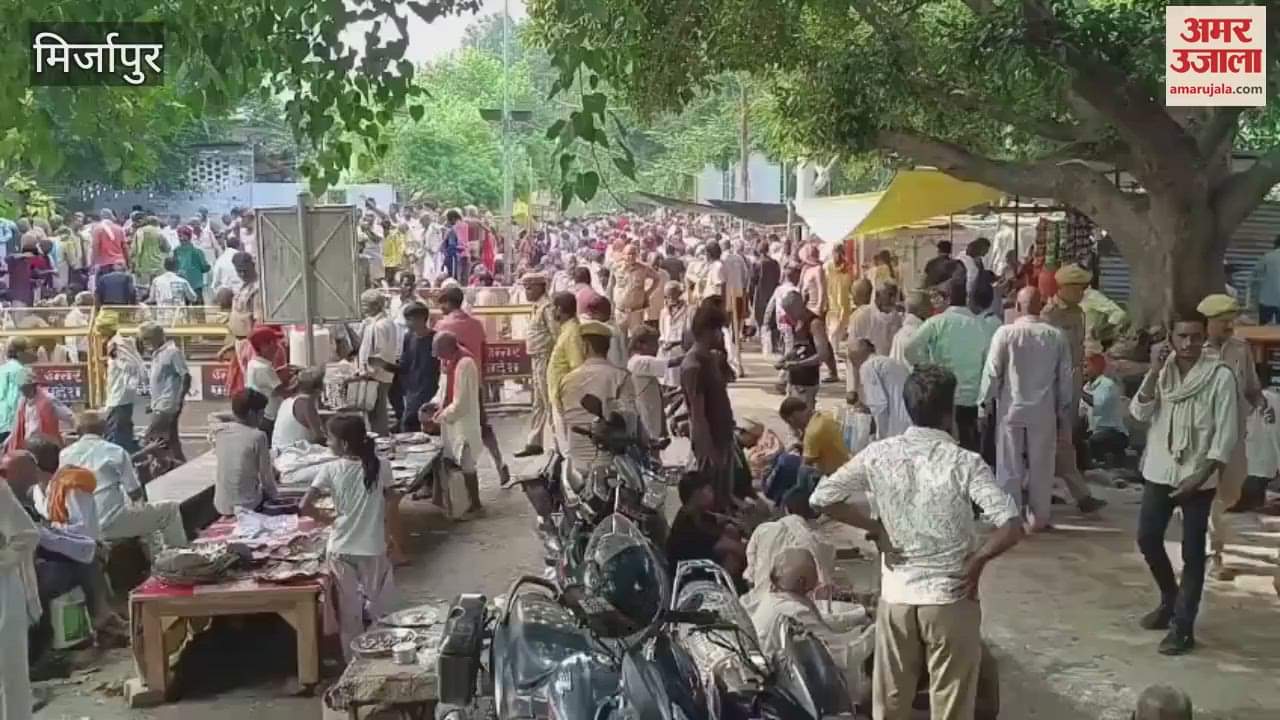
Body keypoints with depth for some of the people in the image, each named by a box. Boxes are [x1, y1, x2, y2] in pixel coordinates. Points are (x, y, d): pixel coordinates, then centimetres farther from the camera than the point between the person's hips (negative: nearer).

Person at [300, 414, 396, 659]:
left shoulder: (330, 470, -13)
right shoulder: (381, 466, -10)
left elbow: (304, 506, -16)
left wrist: (326, 517, 0)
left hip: (341, 550, 0)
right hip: (373, 549, 0)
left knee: (349, 611, 14)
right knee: (379, 608, 21)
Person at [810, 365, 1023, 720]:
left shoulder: (879, 455, -5)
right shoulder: (964, 463, -14)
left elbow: (822, 497, -5)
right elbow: (1012, 527, -22)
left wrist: (876, 528, 1)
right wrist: (977, 560, -7)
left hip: (895, 597, 3)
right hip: (951, 599, -3)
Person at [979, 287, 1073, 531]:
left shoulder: (1005, 333, -10)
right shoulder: (1056, 336, -1)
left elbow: (992, 371, -8)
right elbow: (1065, 377, 4)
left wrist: (986, 402, 4)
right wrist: (1064, 409, 13)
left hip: (1010, 409, -2)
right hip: (1044, 411, 2)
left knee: (1009, 466, 7)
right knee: (1041, 466, 11)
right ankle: (1038, 518, 17)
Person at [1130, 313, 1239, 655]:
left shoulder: (1220, 377, -9)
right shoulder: (1161, 371, 4)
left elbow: (1227, 433, -10)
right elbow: (1139, 413, -6)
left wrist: (1201, 474, -16)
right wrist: (1154, 372, -16)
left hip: (1198, 478, -4)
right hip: (1159, 472, 4)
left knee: (1192, 552, 0)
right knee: (1148, 539, 9)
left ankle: (1183, 626, 6)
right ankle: (1170, 599, 33)